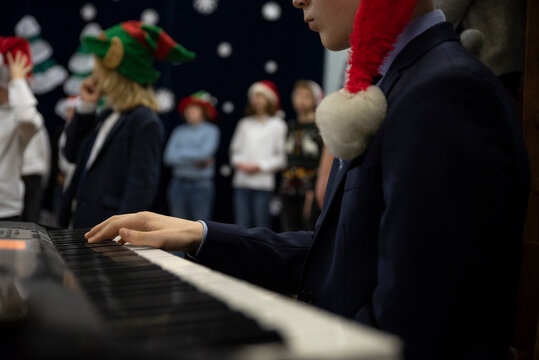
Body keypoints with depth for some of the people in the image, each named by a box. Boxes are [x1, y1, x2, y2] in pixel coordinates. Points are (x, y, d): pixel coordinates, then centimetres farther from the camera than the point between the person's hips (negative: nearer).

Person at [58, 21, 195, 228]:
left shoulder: (145, 122, -15)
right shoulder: (107, 114, 12)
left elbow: (142, 187, -19)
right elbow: (72, 154, 17)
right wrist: (85, 107, 8)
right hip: (83, 224, 9)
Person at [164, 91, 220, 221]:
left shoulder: (211, 130, 1)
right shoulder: (179, 131, 11)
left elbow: (204, 153, -14)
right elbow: (168, 157, 2)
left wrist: (180, 153, 0)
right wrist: (193, 161, -6)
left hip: (201, 185, -4)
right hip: (178, 184, 4)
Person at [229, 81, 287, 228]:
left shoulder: (277, 125, 1)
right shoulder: (245, 123, 14)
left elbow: (281, 157, -4)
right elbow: (235, 148, 19)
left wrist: (260, 166, -11)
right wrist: (239, 163, 0)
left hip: (263, 182, -4)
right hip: (242, 182, 4)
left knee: (262, 226, -2)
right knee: (242, 225, 3)